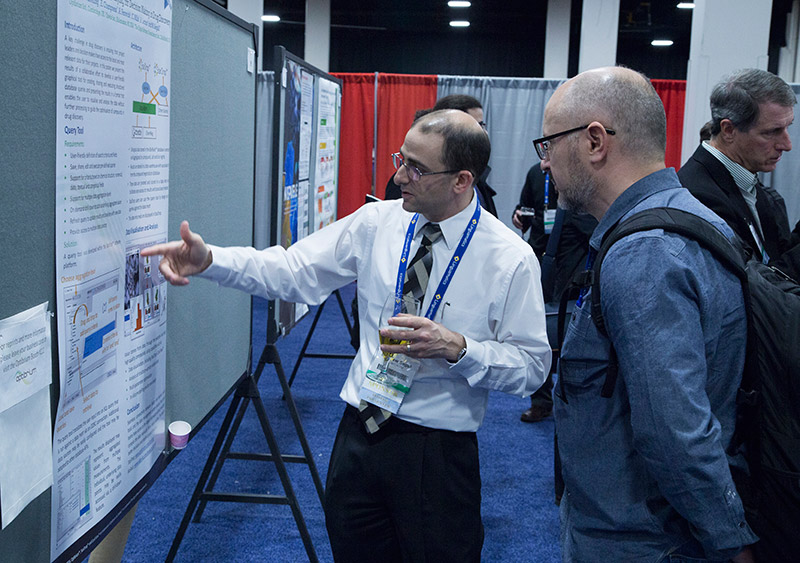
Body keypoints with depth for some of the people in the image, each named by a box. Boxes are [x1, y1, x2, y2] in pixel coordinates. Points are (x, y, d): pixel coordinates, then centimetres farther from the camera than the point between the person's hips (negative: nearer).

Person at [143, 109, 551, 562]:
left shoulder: (511, 260, -11)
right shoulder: (377, 223, -1)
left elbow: (532, 366, -8)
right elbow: (294, 271, -2)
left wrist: (456, 347, -23)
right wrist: (209, 260, -16)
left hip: (438, 453, -3)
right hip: (360, 434, 4)